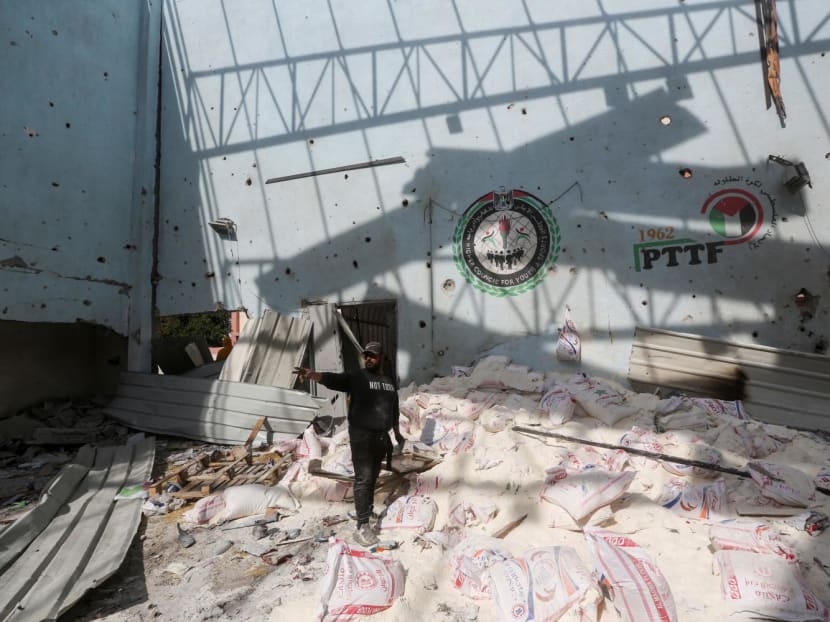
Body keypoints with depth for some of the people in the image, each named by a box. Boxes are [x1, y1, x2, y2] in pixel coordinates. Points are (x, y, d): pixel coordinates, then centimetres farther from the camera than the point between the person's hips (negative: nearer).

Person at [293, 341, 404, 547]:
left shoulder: (389, 382, 12)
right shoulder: (356, 377, -5)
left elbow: (394, 409, 23)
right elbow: (332, 379, -23)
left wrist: (397, 432, 30)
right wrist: (312, 374, -42)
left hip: (381, 437, 5)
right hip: (361, 436, -5)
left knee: (372, 478, 15)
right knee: (363, 479, -8)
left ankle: (366, 510, 34)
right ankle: (362, 526, -5)